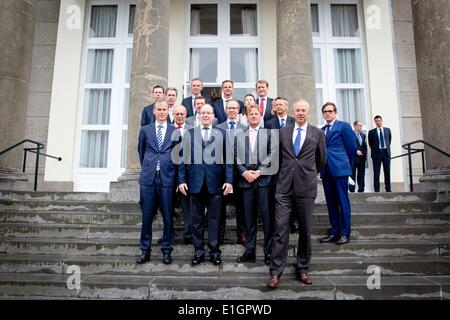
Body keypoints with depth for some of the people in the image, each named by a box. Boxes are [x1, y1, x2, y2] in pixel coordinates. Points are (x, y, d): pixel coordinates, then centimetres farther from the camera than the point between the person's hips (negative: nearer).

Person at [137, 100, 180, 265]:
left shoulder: (175, 131, 7)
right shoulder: (145, 130, 12)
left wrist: (174, 174, 8)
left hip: (167, 178, -1)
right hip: (148, 178, 1)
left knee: (168, 217, 2)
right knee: (146, 216, 5)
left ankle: (166, 250, 15)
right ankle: (145, 250, 17)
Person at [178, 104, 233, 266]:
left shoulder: (222, 134, 6)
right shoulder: (190, 133, 9)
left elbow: (228, 158, 2)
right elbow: (183, 158, 6)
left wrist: (229, 180, -5)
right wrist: (182, 180, -1)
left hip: (215, 182, -1)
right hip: (195, 182, 1)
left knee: (214, 218, 6)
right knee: (197, 219, 9)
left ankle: (214, 251, 18)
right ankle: (198, 251, 20)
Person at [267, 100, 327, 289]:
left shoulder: (317, 134, 6)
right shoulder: (283, 131, 9)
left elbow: (321, 159, 16)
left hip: (306, 187, 0)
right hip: (284, 186, 0)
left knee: (305, 230, 8)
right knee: (280, 229, -3)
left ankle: (302, 269, 22)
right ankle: (276, 271, 3)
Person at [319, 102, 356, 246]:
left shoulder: (344, 126, 1)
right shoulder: (321, 130, 17)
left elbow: (351, 147, 1)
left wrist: (347, 164, 8)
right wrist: (322, 166, 9)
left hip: (339, 169, -5)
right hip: (326, 170, 5)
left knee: (343, 201, -2)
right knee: (331, 202, 9)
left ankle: (345, 233, 6)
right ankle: (334, 231, 17)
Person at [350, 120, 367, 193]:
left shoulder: (363, 135, 18)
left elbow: (365, 146, 18)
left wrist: (364, 153, 2)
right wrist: (356, 151, -17)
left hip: (362, 157, 6)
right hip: (354, 157, -6)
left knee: (361, 175, 7)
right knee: (353, 174, -2)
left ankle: (361, 189, 12)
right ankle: (351, 189, 2)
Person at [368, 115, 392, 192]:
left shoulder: (387, 130, 11)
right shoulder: (371, 132, 4)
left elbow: (390, 140, 19)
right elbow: (370, 143, 8)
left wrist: (387, 147, 12)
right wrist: (374, 150, 4)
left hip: (386, 152, 2)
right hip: (376, 153, -2)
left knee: (387, 172, 4)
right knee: (376, 173, -1)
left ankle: (388, 188, 11)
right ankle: (376, 189, 2)